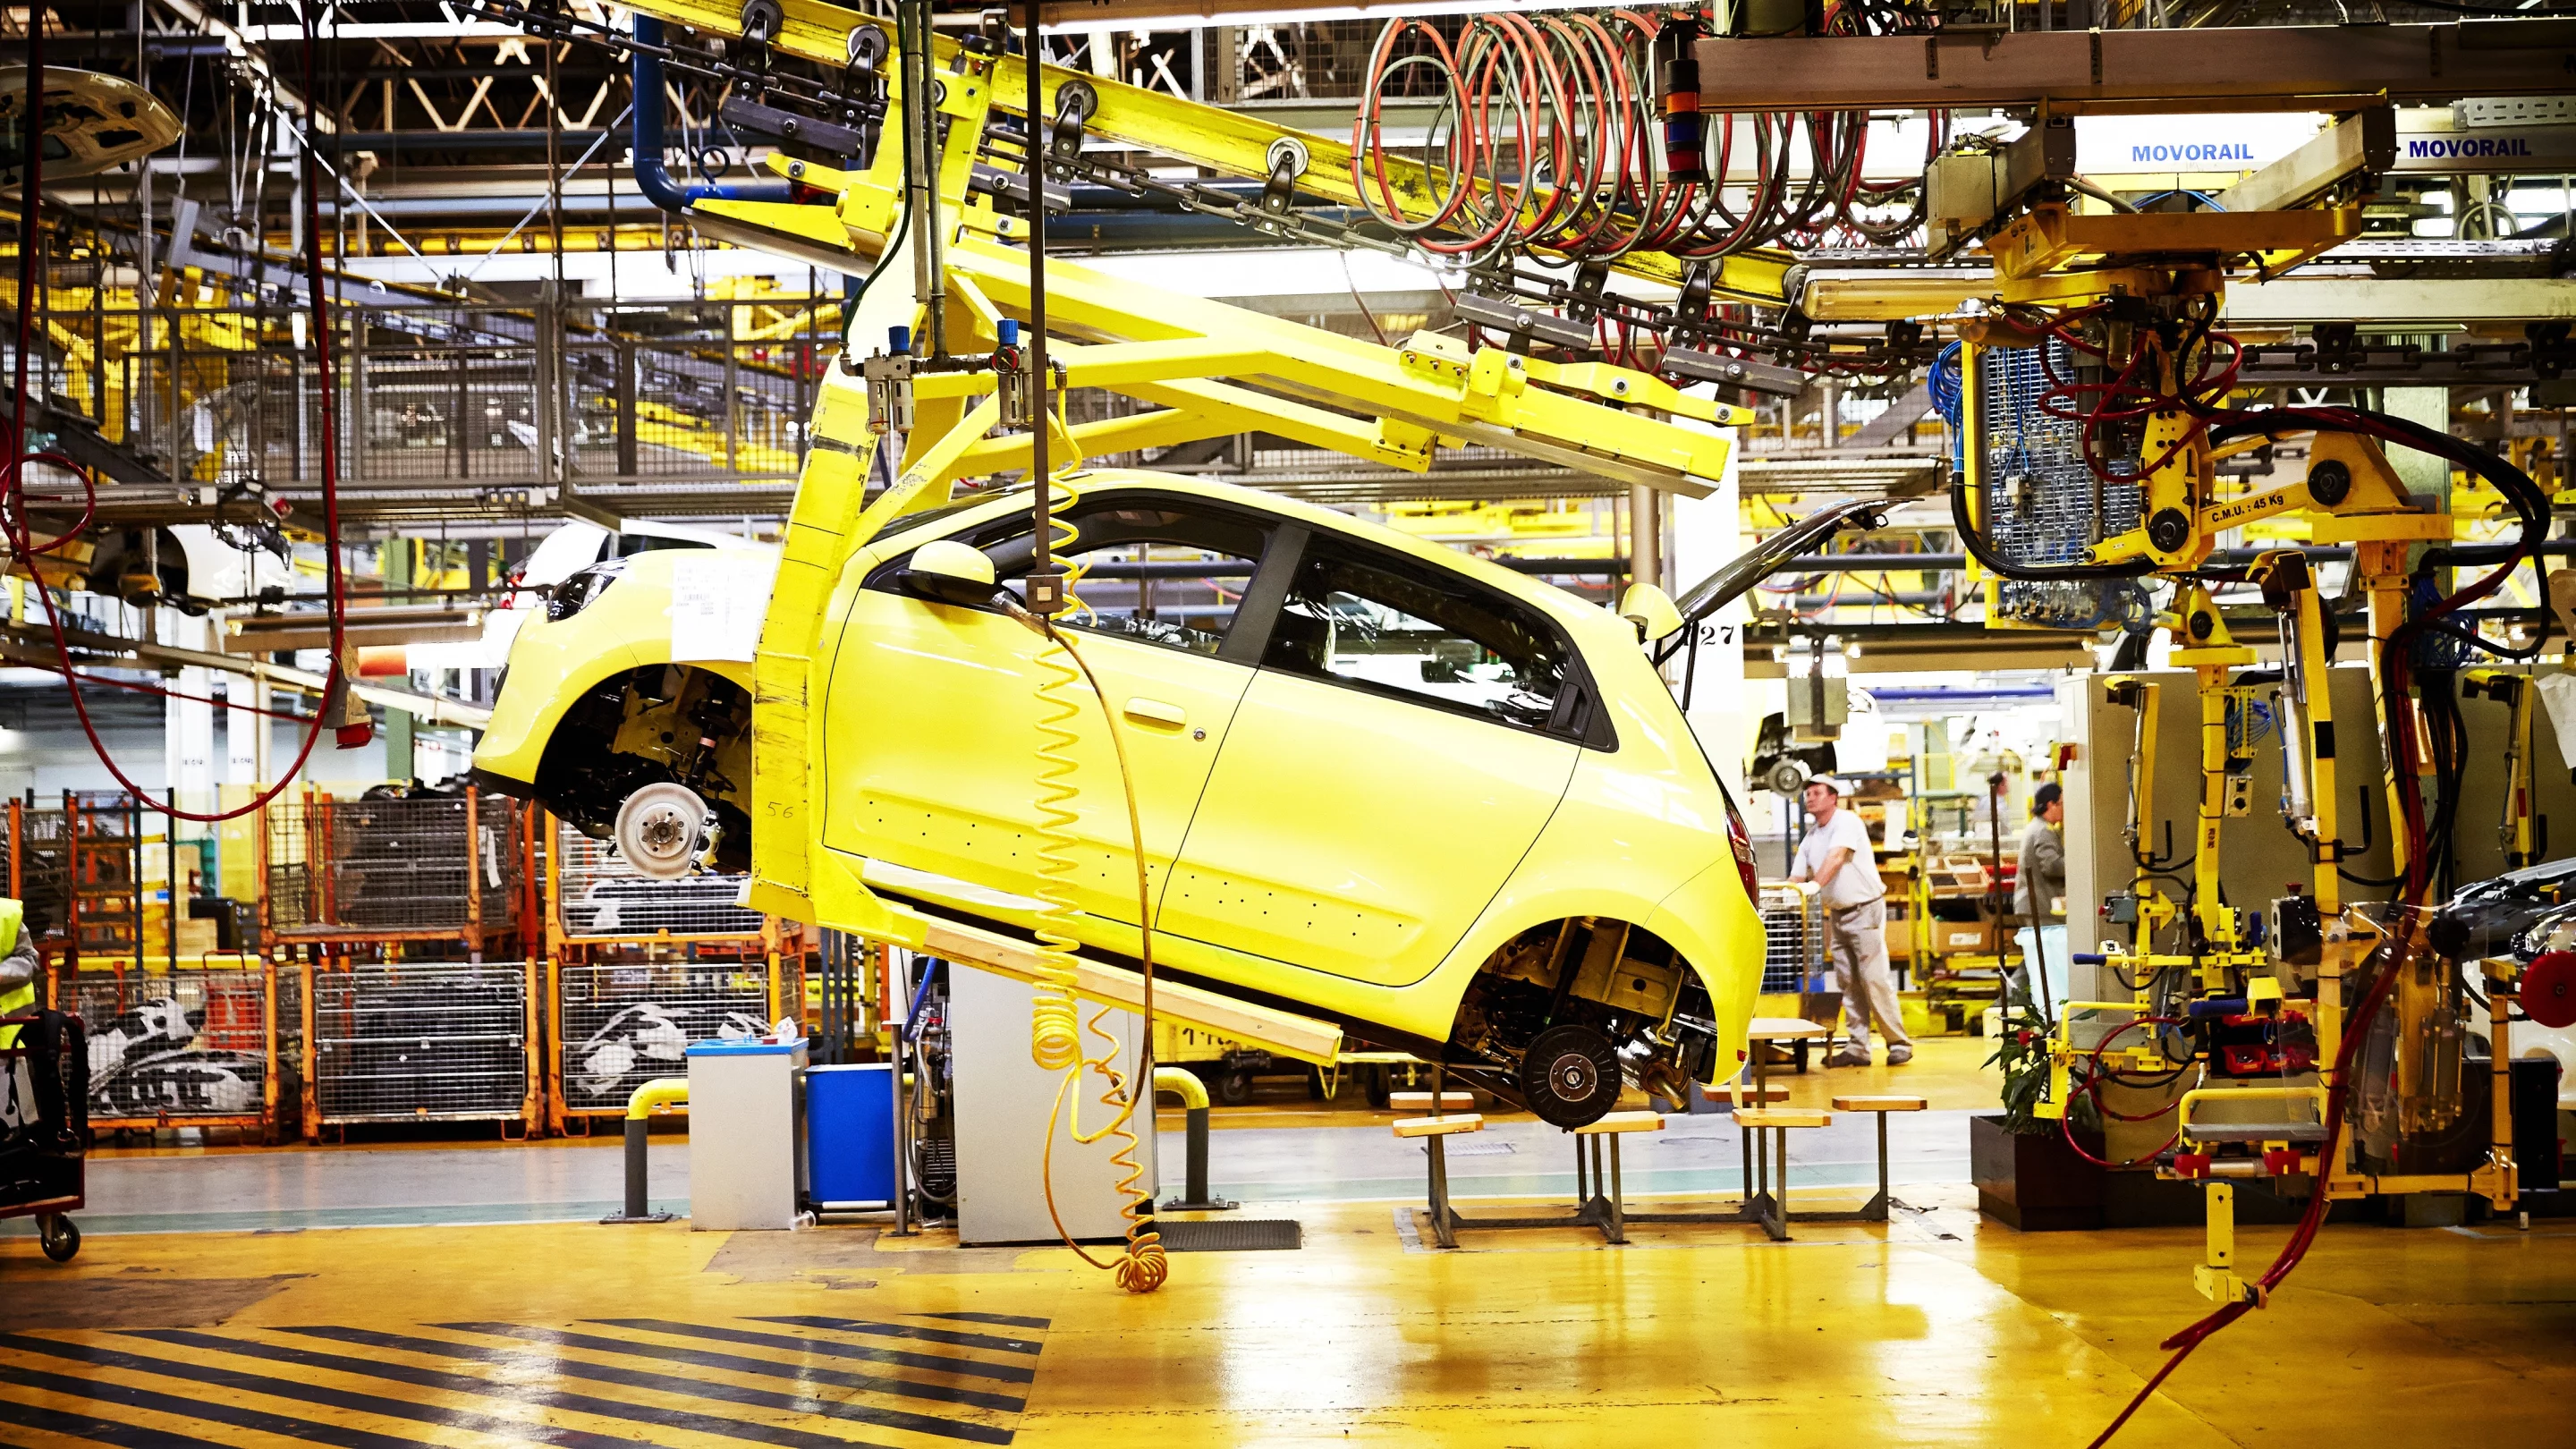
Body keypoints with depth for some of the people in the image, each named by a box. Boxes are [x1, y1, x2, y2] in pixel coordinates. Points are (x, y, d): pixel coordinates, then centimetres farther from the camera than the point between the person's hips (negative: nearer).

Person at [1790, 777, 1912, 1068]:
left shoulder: (1847, 822, -11)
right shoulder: (1810, 838, 12)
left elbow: (1836, 858, -26)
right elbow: (1797, 876, 9)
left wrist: (1815, 885, -39)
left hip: (1864, 909, -8)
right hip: (1837, 913, 8)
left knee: (1875, 979, -10)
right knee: (1848, 983, 6)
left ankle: (1899, 1042, -3)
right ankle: (1857, 1048, 8)